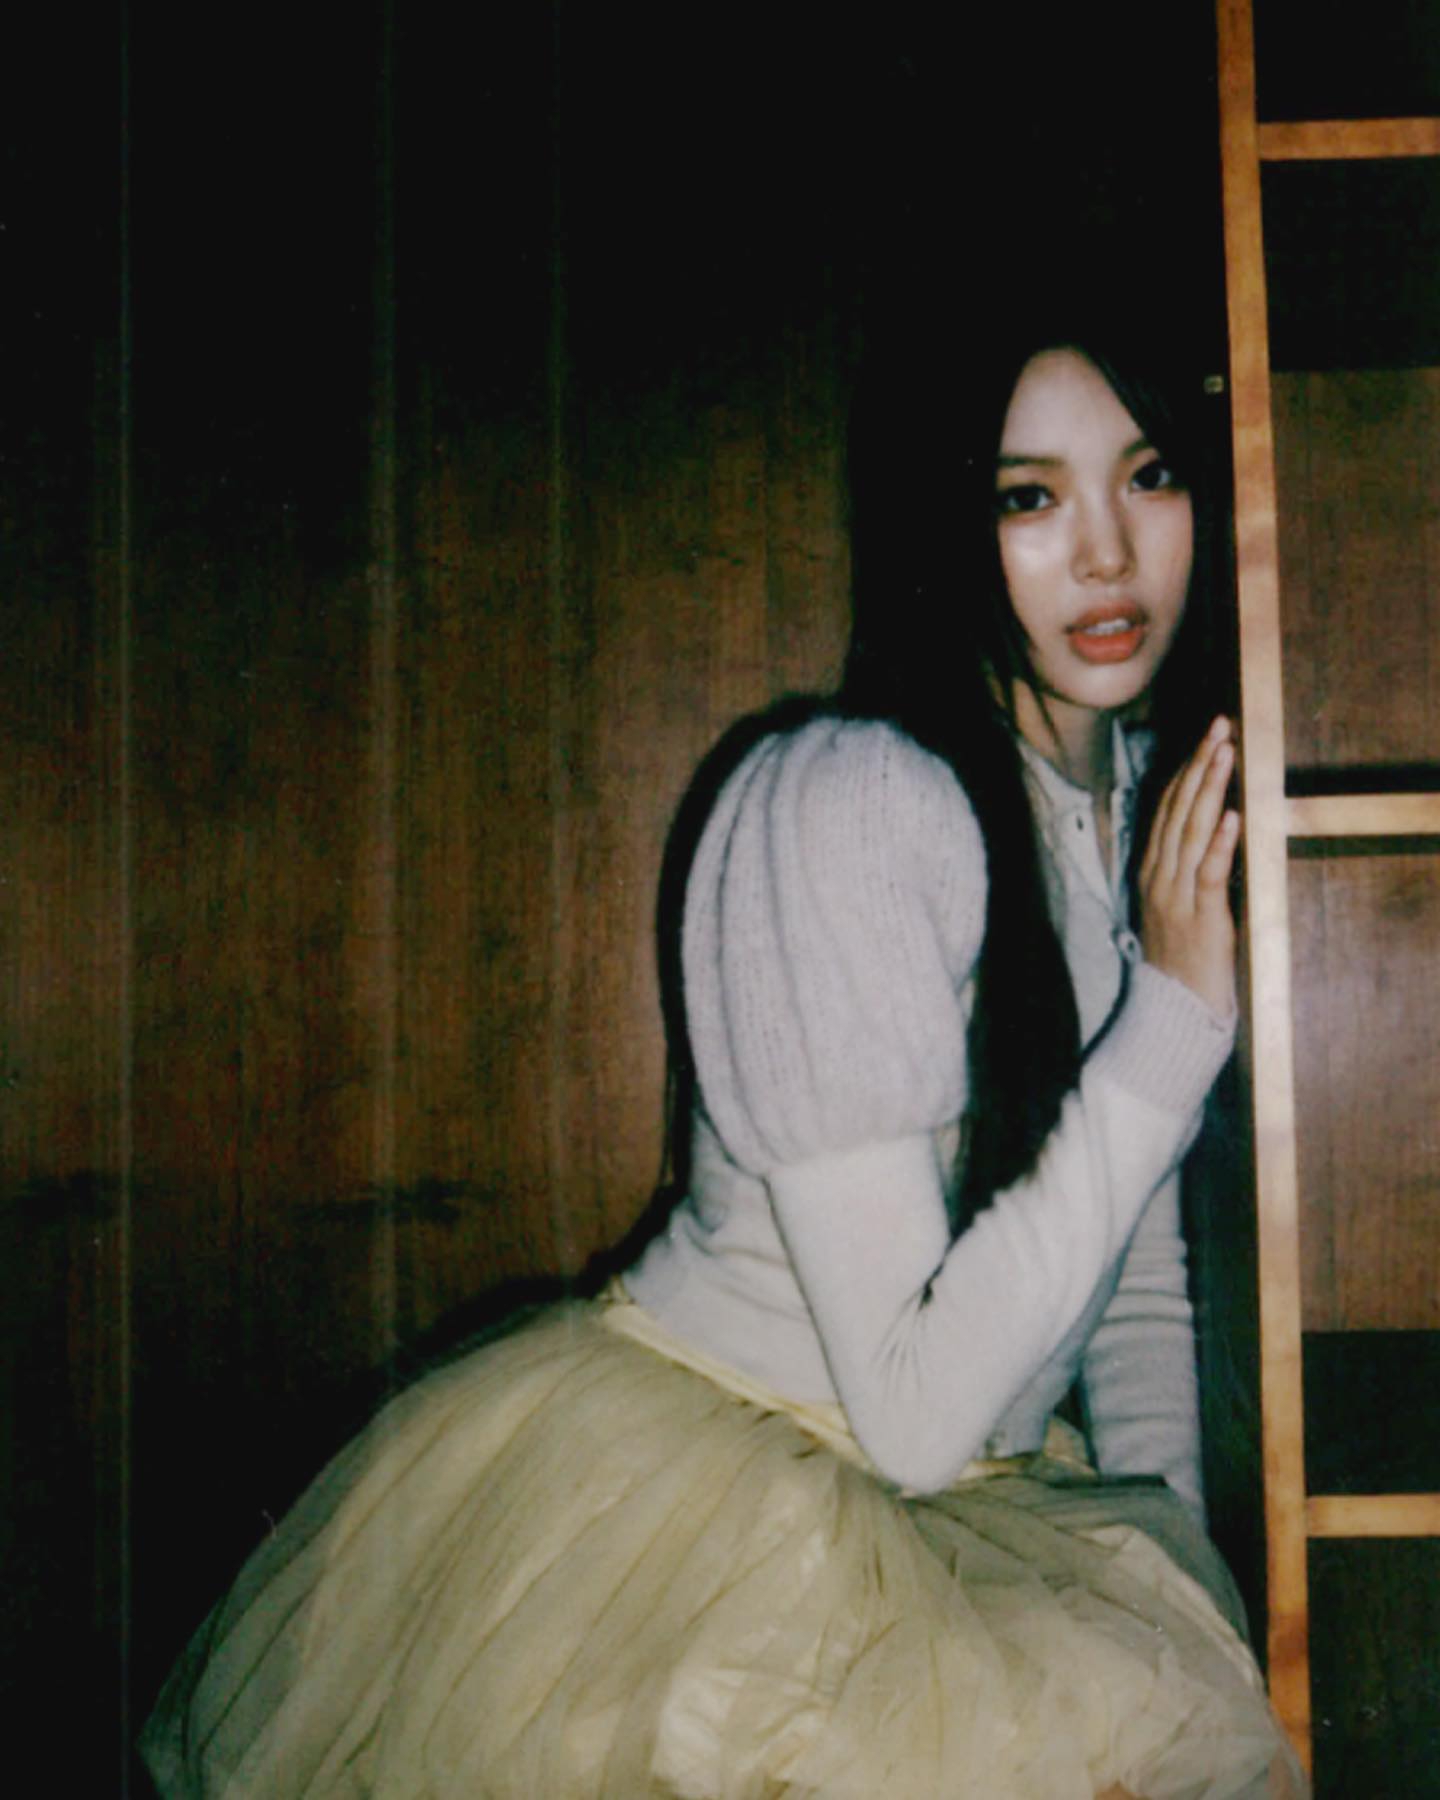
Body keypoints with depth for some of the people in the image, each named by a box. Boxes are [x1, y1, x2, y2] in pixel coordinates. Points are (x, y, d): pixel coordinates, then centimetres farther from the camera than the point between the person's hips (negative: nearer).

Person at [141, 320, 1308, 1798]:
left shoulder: (1151, 798, 6)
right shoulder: (837, 803, -22)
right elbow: (915, 1410, -24)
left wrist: (1174, 1556, 2)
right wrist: (1178, 1015, -24)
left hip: (959, 1510, 7)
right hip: (675, 1498, -7)